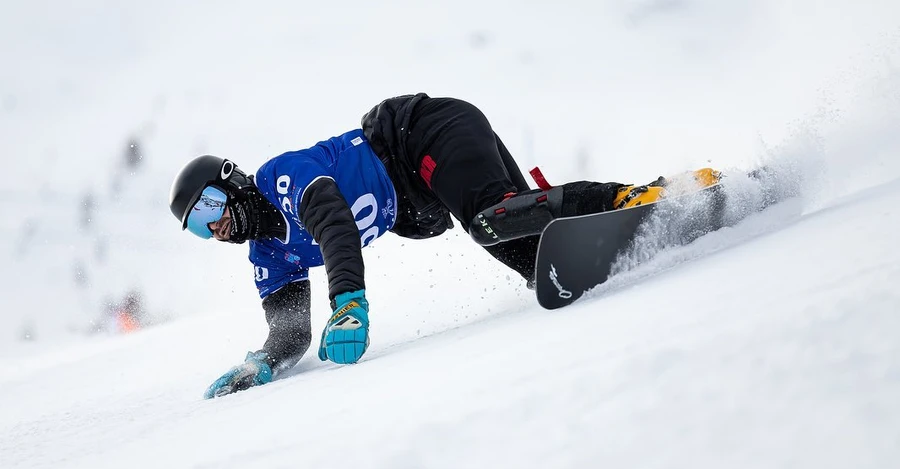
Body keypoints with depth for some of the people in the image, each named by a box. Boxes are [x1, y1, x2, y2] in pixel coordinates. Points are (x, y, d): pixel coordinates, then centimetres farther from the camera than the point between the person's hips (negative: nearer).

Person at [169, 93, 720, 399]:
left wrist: (349, 304, -49)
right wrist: (259, 366, -13)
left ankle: (637, 199, -34)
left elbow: (334, 221, -36)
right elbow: (291, 335, 8)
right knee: (543, 265, -8)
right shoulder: (270, 255, 8)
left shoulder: (280, 176, -18)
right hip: (425, 205, 8)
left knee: (493, 217, -37)